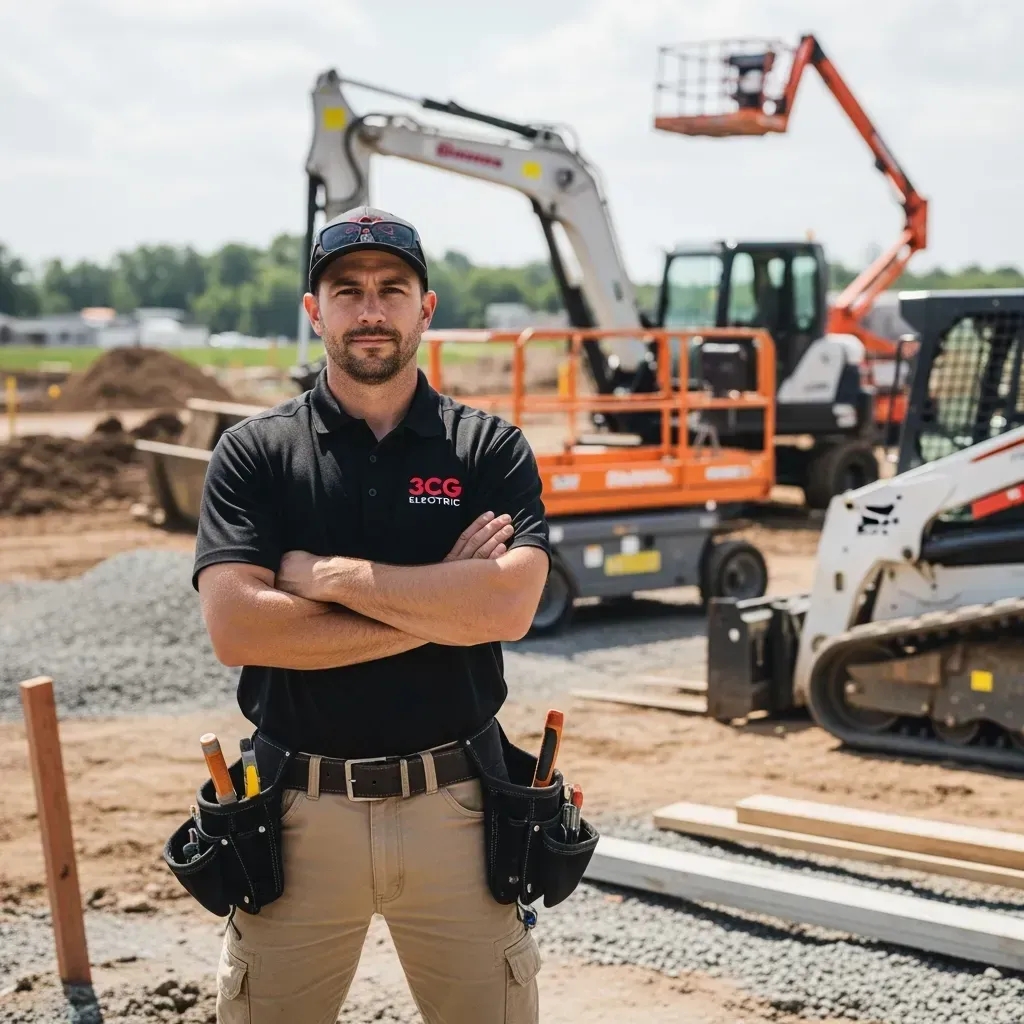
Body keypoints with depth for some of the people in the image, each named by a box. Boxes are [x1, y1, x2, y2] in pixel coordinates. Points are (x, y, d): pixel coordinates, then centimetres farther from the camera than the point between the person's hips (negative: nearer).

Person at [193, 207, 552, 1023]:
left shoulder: (492, 449, 2)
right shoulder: (254, 453, 1)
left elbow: (509, 608, -15)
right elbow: (236, 628, -12)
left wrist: (328, 575, -12)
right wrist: (434, 607, -12)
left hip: (453, 803, 0)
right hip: (300, 809, 0)